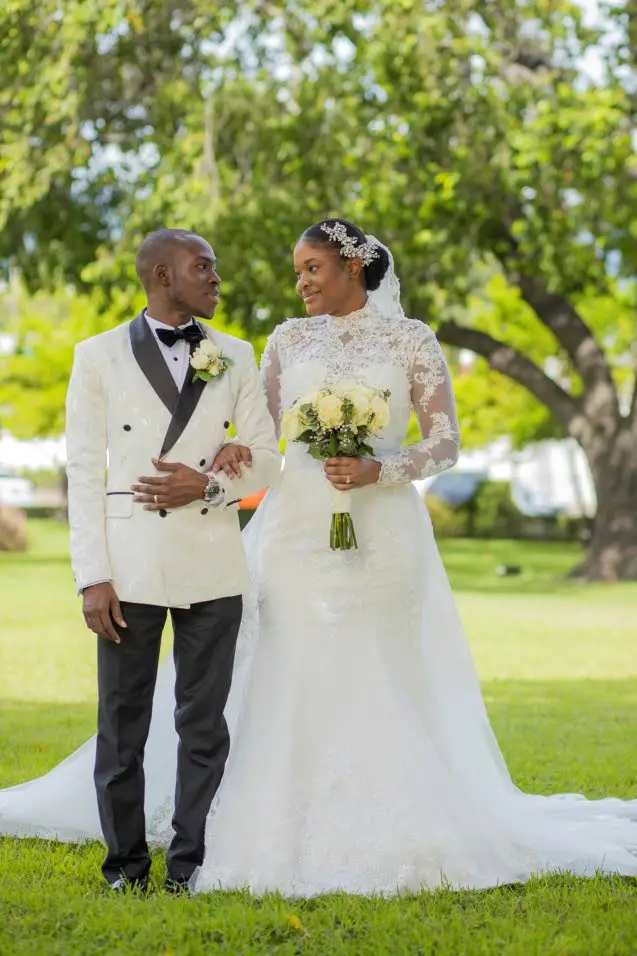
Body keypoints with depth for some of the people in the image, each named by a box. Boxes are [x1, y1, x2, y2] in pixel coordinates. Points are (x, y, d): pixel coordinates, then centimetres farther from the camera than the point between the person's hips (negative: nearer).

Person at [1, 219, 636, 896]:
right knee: (293, 683, -1)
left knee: (378, 684, -3)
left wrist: (377, 470, -15)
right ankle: (290, 835, 5)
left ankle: (384, 835, 6)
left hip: (381, 530, -2)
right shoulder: (289, 339, 11)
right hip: (298, 528, 3)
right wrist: (232, 450, -15)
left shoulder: (410, 340, 3)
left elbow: (444, 443, 0)